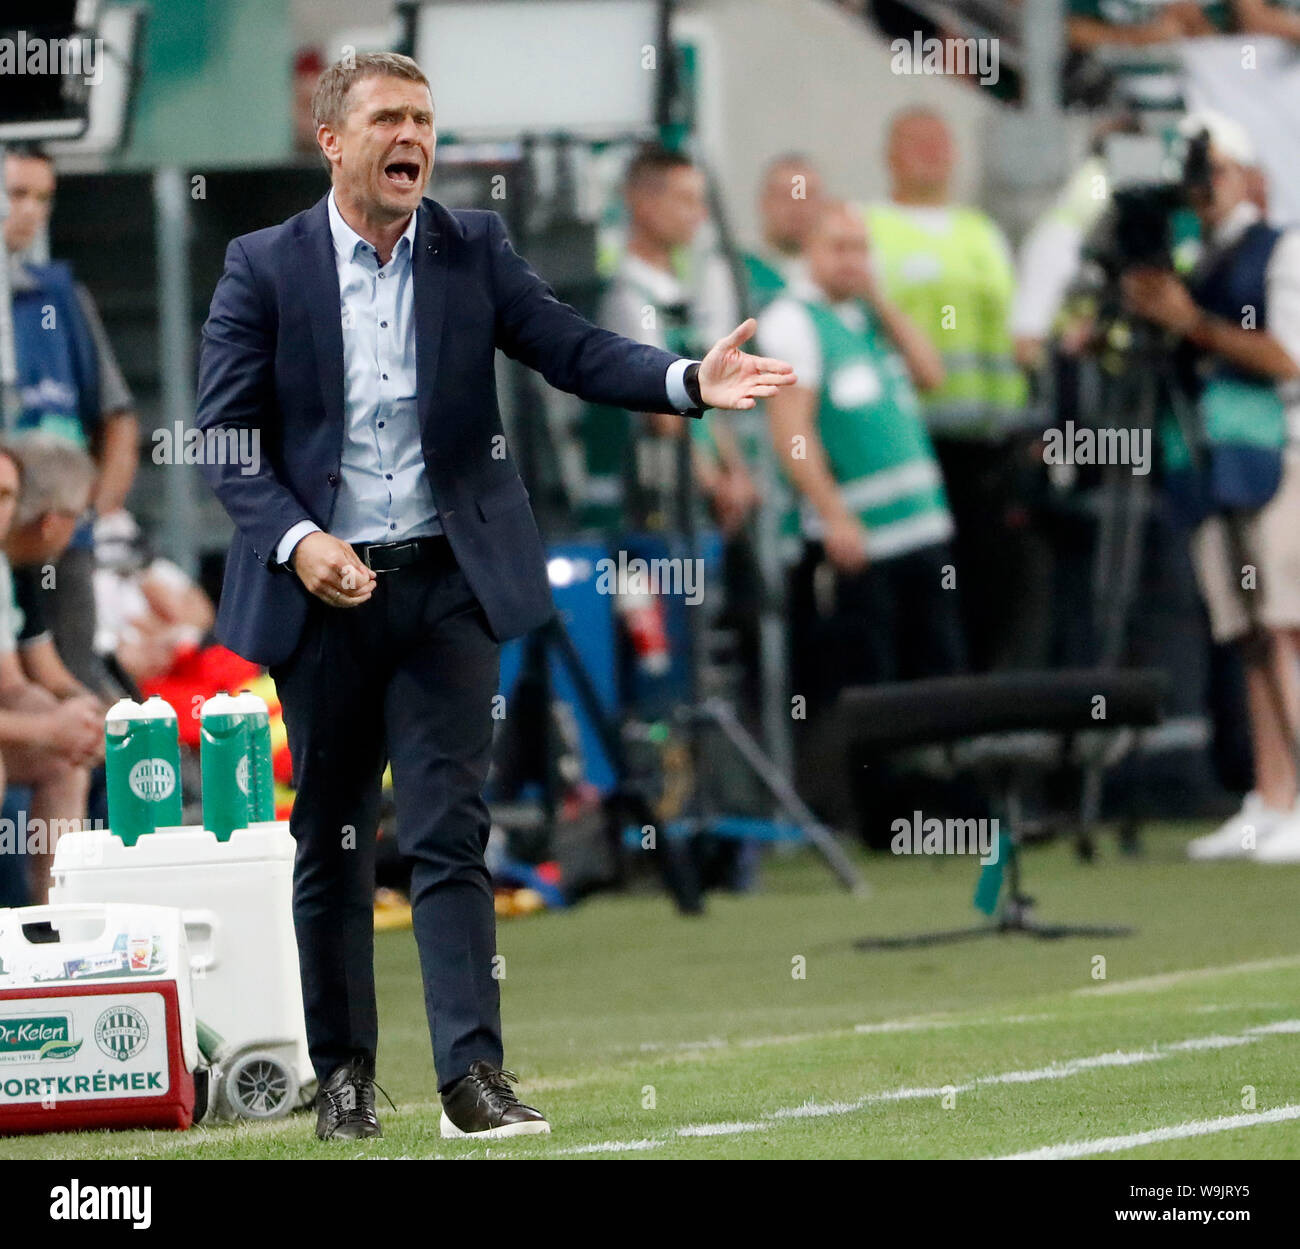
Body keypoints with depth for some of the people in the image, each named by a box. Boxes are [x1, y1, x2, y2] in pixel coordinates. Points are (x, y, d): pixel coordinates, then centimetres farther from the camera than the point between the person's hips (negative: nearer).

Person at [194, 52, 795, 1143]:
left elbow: (574, 350, -5)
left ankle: (472, 1075, -12)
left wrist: (691, 381, -23)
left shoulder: (475, 252, 5)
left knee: (451, 833, -7)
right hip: (323, 586, 0)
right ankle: (344, 1074, 18)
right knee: (328, 842, 8)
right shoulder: (264, 268, 0)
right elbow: (224, 434, -3)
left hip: (448, 584, 0)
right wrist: (297, 541, -18)